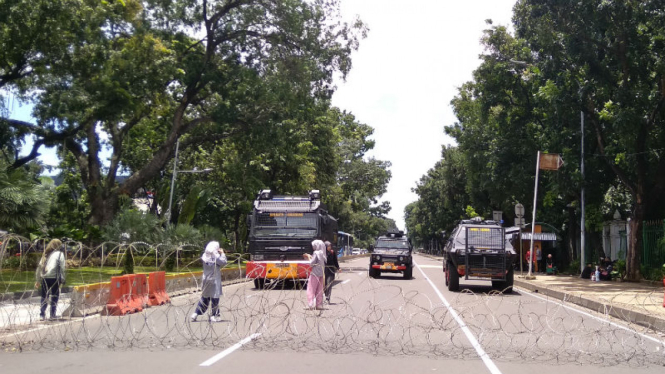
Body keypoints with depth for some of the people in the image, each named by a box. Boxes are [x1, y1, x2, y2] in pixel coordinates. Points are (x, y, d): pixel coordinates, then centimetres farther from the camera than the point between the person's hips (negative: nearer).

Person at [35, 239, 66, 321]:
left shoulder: (46, 254, 17)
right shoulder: (60, 254, 3)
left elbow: (39, 266, 15)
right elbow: (62, 268, -4)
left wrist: (38, 280, 18)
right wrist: (62, 280, -1)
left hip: (44, 278, 5)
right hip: (54, 277, -4)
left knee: (44, 296, 11)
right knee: (54, 295, 6)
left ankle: (42, 315, 10)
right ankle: (53, 314, 7)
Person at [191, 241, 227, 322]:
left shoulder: (205, 256, 5)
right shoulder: (215, 257, -17)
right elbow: (224, 262, -13)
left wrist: (220, 254, 9)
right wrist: (222, 254, -2)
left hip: (205, 279, 7)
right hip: (214, 280, -7)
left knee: (204, 298, 16)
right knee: (214, 298, 2)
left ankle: (195, 314, 15)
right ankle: (214, 316, 6)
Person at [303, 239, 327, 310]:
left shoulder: (316, 253, -12)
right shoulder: (322, 253, 11)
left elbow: (312, 263, -15)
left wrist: (309, 257, 1)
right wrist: (311, 257, 16)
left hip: (315, 273, -8)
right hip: (321, 273, 8)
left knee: (311, 289, -3)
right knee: (319, 290, 10)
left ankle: (310, 305, -7)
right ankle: (319, 305, 11)